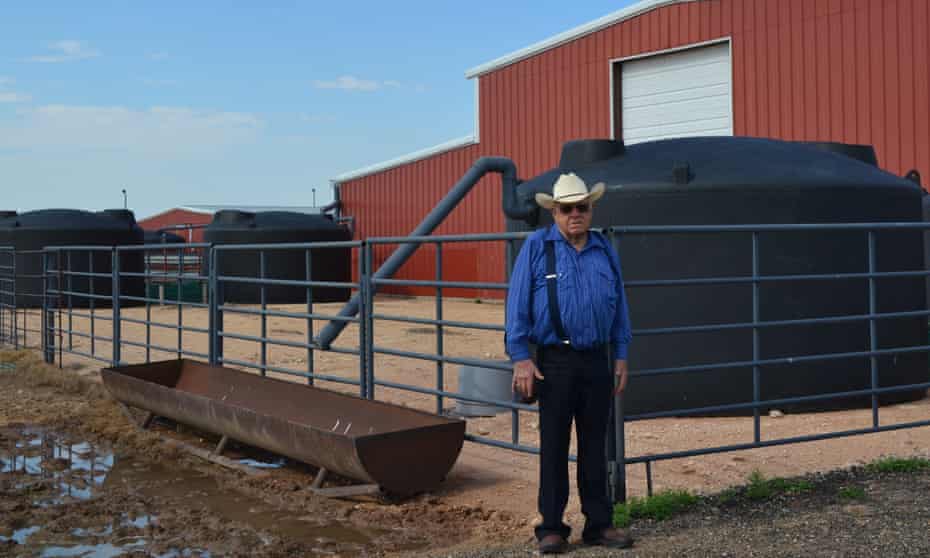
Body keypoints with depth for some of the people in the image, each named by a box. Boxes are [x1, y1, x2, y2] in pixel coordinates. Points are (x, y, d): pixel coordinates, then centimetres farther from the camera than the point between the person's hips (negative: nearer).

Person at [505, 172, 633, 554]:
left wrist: (621, 356, 9)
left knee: (595, 445, 10)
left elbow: (619, 307, 14)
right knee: (554, 447, 3)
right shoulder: (536, 247, -2)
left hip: (596, 362, 4)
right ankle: (551, 527, 11)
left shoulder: (605, 250, 10)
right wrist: (520, 357, -10)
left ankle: (599, 523, 18)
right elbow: (517, 305, -5)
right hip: (555, 361, -3)